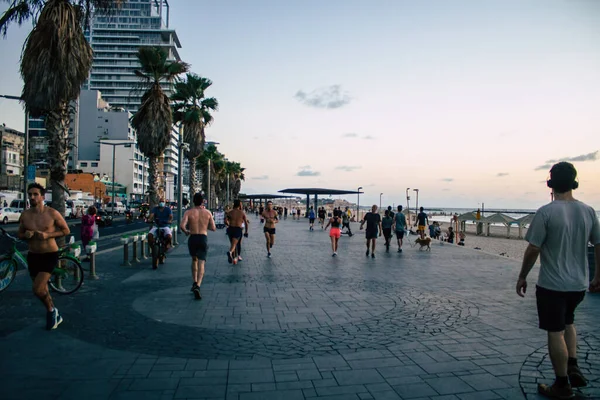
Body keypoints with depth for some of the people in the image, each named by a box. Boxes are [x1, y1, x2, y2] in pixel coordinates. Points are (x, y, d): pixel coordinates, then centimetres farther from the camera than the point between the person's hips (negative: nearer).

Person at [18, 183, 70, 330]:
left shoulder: (52, 213, -12)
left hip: (50, 255, -5)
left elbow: (66, 230, -4)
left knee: (37, 289, -16)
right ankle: (55, 315, 37)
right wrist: (26, 235, -13)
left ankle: (51, 311, 14)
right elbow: (20, 234, 11)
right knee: (42, 289, 16)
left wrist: (48, 235, -19)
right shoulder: (24, 214, -1)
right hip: (33, 256, 5)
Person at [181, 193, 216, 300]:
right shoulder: (207, 212, 3)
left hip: (192, 238, 1)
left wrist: (186, 232, 7)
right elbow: (213, 228, 5)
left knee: (194, 260, 24)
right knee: (201, 263, -5)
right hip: (203, 238, -1)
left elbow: (182, 226, -14)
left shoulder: (188, 212, -1)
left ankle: (195, 283, 22)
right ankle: (197, 286, -23)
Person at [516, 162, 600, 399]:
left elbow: (533, 249, -16)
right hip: (579, 284, 6)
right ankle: (573, 367, 22)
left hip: (552, 285, -6)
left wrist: (522, 277, -3)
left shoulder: (546, 212, -16)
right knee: (567, 322, 30)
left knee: (556, 333, 7)